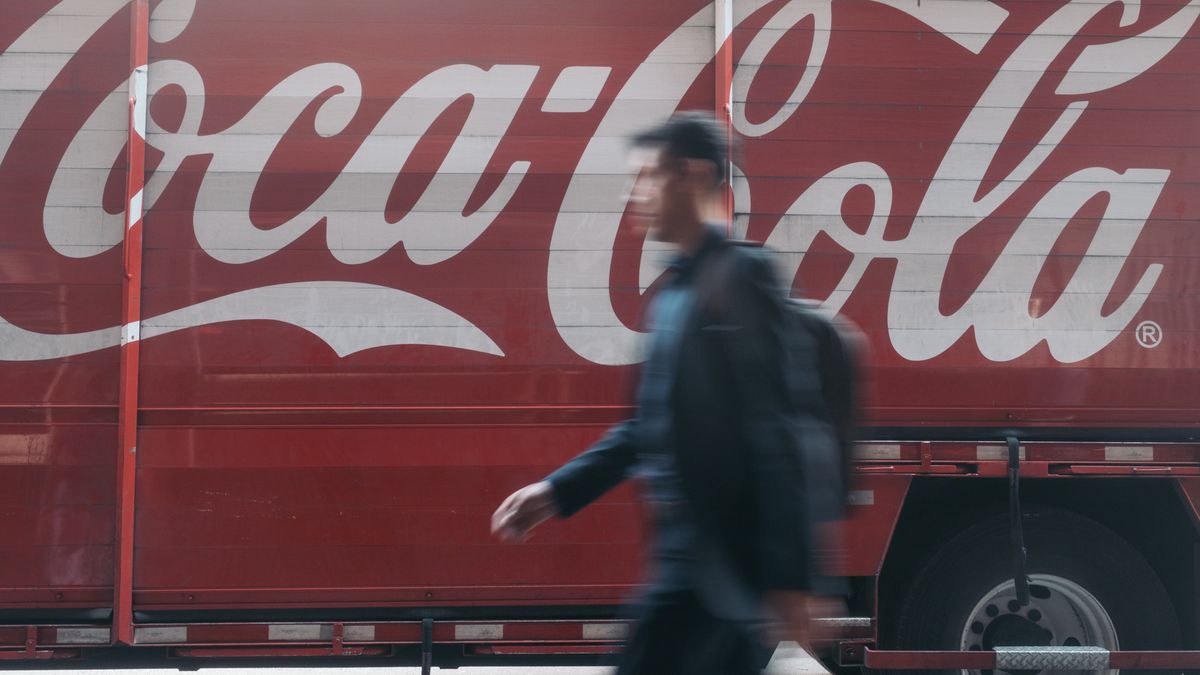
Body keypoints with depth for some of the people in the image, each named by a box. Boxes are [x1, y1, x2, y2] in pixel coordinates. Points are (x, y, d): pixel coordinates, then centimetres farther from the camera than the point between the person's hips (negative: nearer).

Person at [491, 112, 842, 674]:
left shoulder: (740, 274, -12)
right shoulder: (674, 290, 15)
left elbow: (774, 428, -17)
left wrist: (787, 573, -20)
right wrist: (558, 490, 14)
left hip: (719, 551, -9)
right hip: (686, 544, 9)